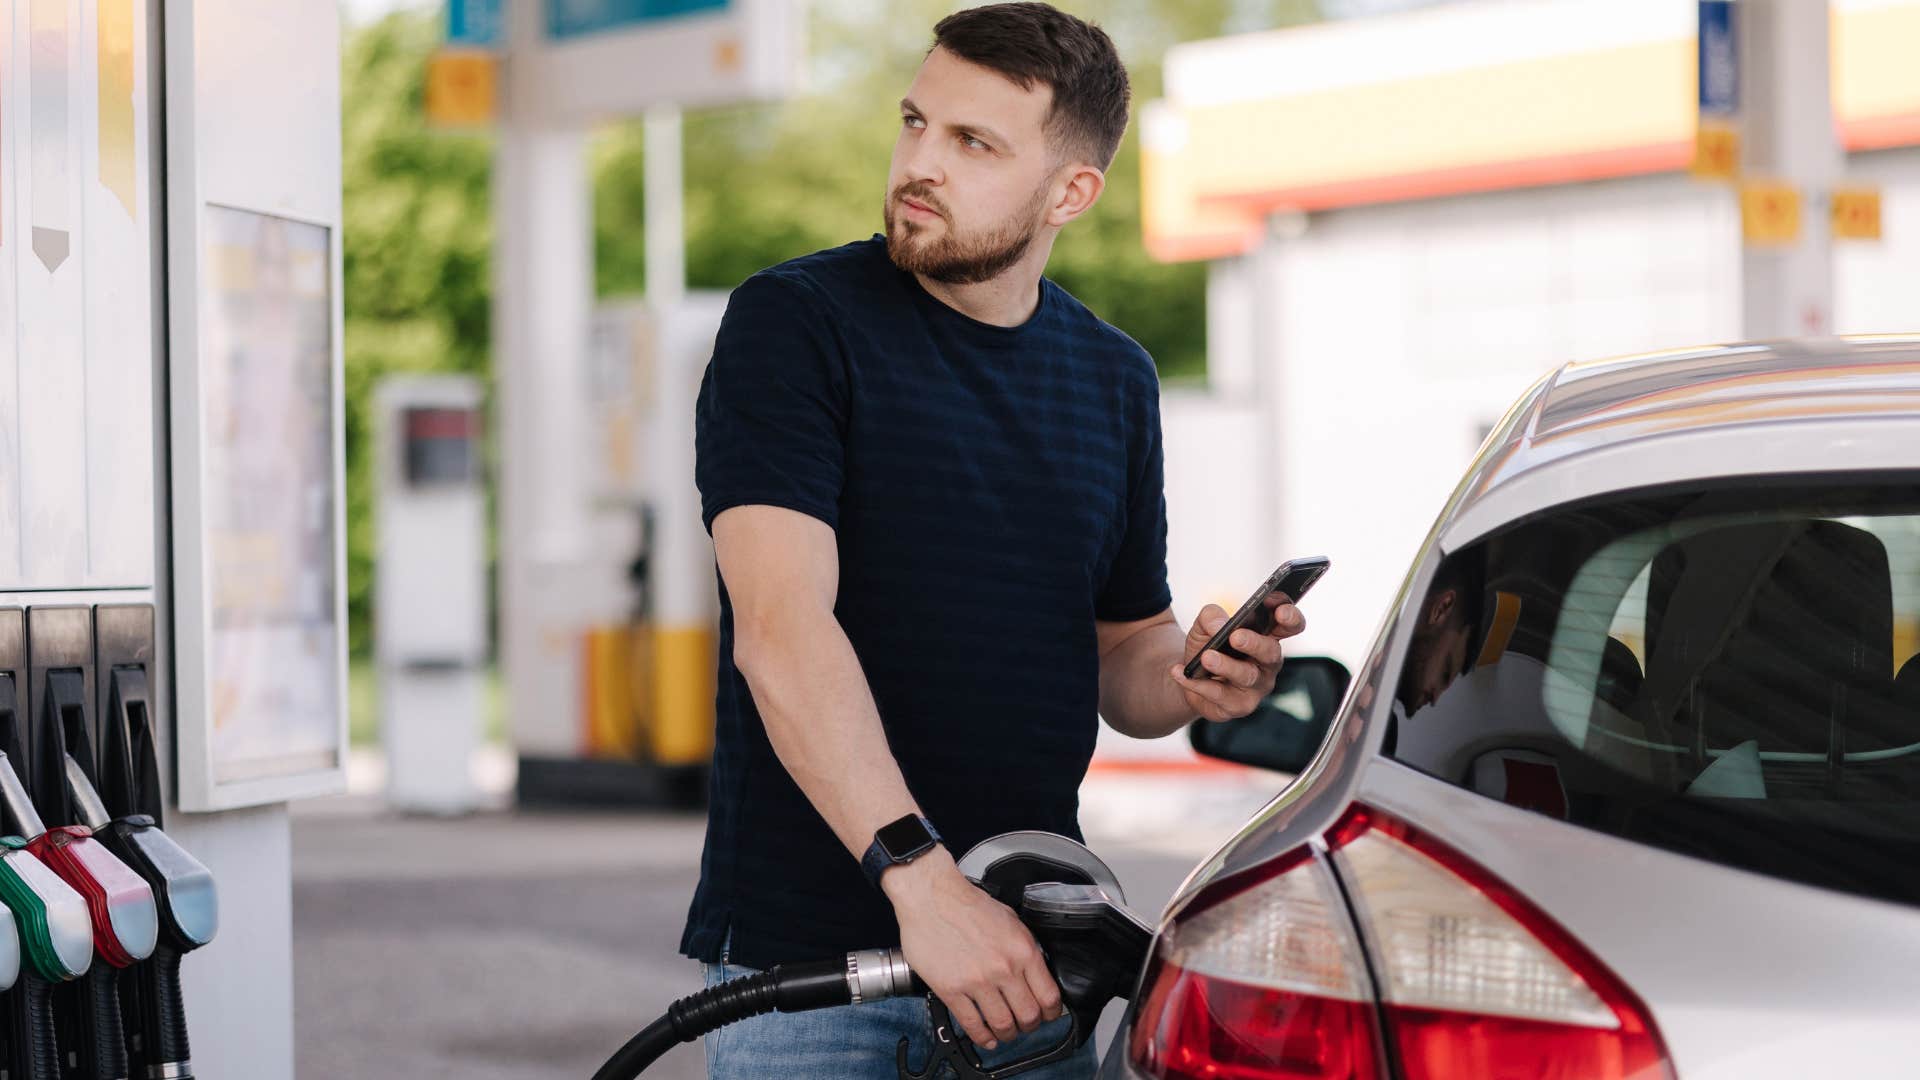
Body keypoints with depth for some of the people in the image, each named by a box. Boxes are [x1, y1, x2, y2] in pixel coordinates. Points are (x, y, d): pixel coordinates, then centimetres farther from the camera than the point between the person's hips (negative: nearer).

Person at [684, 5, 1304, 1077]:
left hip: (1024, 954, 4)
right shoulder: (794, 323, -7)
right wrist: (917, 874, -28)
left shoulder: (1115, 378, 10)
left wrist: (1189, 677, -6)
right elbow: (781, 626, -19)